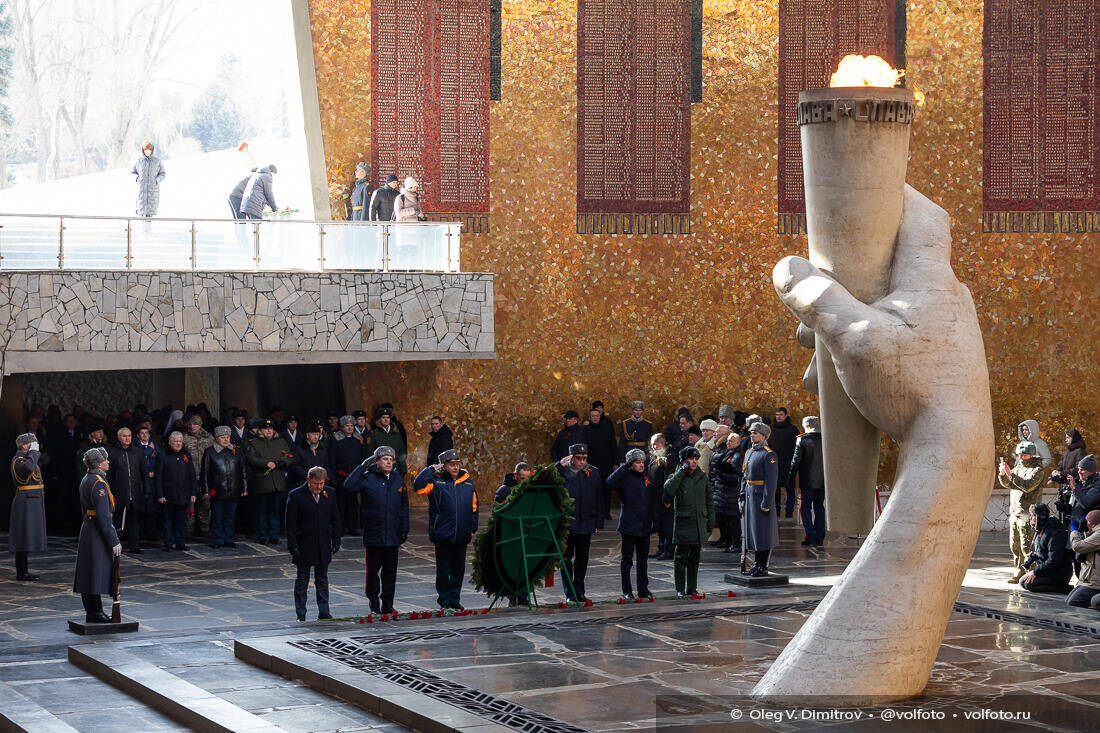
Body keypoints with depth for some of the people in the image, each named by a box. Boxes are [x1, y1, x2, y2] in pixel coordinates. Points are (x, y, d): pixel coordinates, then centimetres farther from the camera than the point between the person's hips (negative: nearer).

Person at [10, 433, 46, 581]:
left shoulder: (29, 458, 18)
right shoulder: (18, 460, -12)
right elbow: (27, 468, -33)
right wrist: (33, 453, -22)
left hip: (33, 501, 10)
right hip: (26, 501, -10)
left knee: (27, 537, 12)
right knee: (23, 537, -9)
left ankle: (23, 571, 16)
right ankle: (21, 573, -8)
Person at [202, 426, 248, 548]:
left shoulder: (237, 451, 9)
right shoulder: (210, 452, 0)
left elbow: (243, 471, 14)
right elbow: (205, 473, 1)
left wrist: (244, 488, 10)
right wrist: (206, 490, -3)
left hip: (233, 492, 3)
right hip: (217, 492, -3)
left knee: (231, 517, 9)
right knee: (217, 517, 2)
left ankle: (229, 539, 18)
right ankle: (217, 540, 11)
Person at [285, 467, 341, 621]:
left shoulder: (328, 494, 4)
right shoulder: (295, 496, -8)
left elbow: (335, 519, 11)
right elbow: (290, 523, -8)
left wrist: (336, 541, 4)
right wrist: (293, 546, -13)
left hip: (323, 546, 3)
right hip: (304, 546, -3)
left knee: (322, 580, 9)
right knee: (302, 581, 5)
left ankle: (324, 612, 15)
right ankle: (301, 614, 10)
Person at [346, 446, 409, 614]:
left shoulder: (398, 479, 9)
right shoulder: (368, 478, -3)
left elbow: (404, 506, 14)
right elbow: (349, 486, -18)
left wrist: (405, 529, 9)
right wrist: (362, 466, -17)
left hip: (393, 535, 3)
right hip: (373, 534, -3)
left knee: (390, 571, 8)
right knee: (373, 571, 2)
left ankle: (387, 605, 16)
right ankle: (374, 605, 11)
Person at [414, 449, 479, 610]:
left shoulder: (467, 482, 11)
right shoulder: (436, 482, -2)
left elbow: (473, 506, 18)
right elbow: (418, 487, -19)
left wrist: (473, 528, 15)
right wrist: (431, 470, -13)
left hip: (462, 536, 4)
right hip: (442, 535, -4)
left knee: (459, 569, 10)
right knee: (443, 568, 3)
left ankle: (455, 598, 21)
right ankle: (444, 598, 16)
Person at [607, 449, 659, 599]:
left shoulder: (648, 478, 10)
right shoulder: (625, 478, -4)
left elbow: (654, 502, 14)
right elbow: (610, 482, -25)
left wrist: (655, 521, 7)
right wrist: (625, 467, -22)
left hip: (644, 525, 4)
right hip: (628, 524, -4)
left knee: (643, 559, 11)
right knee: (627, 559, 1)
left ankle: (643, 589, 18)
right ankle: (627, 591, 6)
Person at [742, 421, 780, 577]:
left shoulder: (768, 455, -12)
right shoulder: (749, 452, 14)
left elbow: (772, 480, -17)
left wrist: (766, 501, -20)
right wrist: (742, 496, 14)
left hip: (762, 496, -9)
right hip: (750, 497, 9)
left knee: (762, 532, -4)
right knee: (752, 529, 12)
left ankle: (763, 566, 2)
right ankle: (756, 564, 20)